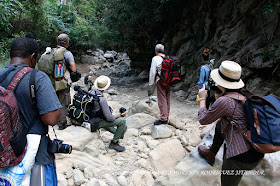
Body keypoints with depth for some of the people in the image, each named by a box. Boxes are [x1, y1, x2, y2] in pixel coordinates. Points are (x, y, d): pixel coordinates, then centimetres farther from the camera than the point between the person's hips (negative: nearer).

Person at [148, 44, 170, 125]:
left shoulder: (155, 58, -7)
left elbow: (152, 72, -9)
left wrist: (151, 85, -6)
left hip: (160, 81, -6)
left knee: (162, 100, -3)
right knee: (167, 100, 12)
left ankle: (163, 119, -1)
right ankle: (166, 117, 22)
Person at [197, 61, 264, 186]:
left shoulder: (224, 100, -20)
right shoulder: (243, 96, 5)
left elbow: (203, 120, -6)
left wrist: (202, 98, 7)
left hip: (241, 157, -9)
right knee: (220, 124, 27)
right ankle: (211, 154, 46)